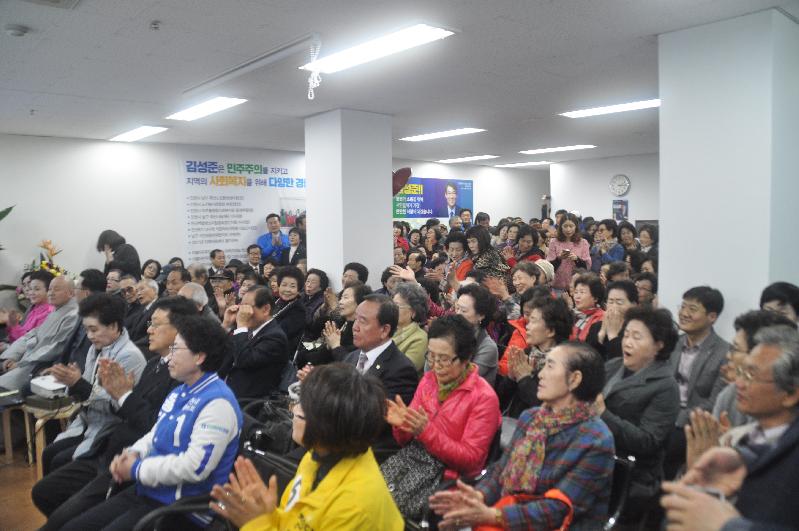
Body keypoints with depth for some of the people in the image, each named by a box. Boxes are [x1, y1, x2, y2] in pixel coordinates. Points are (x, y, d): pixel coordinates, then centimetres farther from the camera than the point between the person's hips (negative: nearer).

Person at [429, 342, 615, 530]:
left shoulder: (596, 442, -14)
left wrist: (492, 516, -24)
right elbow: (501, 469, 5)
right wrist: (479, 496, -16)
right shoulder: (529, 417, 6)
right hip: (513, 509, 4)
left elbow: (559, 510, -18)